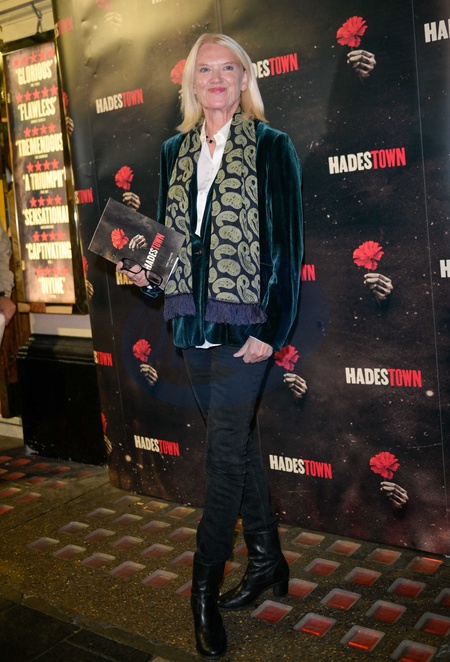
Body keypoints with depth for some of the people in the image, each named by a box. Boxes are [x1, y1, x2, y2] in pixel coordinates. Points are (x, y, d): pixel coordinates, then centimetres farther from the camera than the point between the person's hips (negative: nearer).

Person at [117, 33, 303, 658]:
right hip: (193, 325, 6)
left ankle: (205, 588, 13)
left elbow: (288, 244, -6)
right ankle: (267, 561, 30)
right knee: (237, 444, 14)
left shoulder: (272, 146, -2)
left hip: (244, 325, -5)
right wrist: (147, 270, -2)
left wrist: (272, 331, -12)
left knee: (225, 455, -2)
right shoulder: (176, 151, 13)